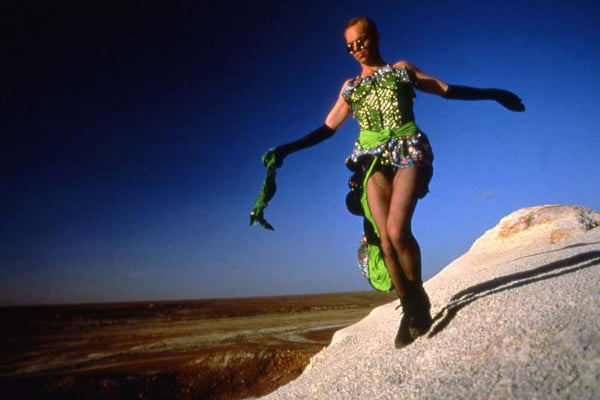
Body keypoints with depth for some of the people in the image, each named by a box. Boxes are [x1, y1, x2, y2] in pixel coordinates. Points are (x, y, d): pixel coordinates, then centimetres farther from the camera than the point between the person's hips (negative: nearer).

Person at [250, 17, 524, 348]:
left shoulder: (401, 69, 16)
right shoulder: (350, 87, 20)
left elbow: (447, 90, 18)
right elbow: (328, 128, 21)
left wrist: (492, 93, 12)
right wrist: (287, 149, 14)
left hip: (408, 152, -2)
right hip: (373, 160, 3)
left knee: (397, 230, -22)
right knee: (384, 238, -11)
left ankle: (419, 302, -2)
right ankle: (411, 309, 2)